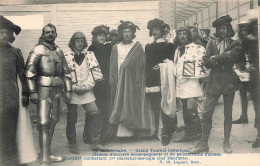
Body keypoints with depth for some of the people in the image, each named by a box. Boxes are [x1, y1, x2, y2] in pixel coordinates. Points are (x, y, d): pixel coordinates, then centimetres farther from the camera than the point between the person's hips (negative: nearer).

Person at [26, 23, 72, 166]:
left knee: (53, 121, 11)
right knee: (44, 123, -10)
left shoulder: (59, 51, 14)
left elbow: (66, 72, 18)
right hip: (43, 90, -7)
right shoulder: (38, 50, -6)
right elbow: (29, 71, -12)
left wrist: (68, 90, 13)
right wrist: (32, 92, -17)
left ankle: (47, 153, 24)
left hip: (56, 90, 7)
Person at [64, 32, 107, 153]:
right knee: (71, 119, 2)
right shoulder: (67, 57, 3)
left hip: (87, 92, 2)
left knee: (96, 114, -9)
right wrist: (75, 87, -11)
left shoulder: (90, 55, 10)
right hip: (72, 92, -2)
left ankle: (95, 143, 2)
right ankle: (72, 145, 16)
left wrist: (85, 86, -7)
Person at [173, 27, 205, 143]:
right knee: (185, 111, 10)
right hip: (181, 85, 7)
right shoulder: (178, 50, 18)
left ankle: (198, 135, -1)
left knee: (191, 110, -13)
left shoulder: (197, 48, -2)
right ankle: (188, 134, 19)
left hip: (192, 84, -6)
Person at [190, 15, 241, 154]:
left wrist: (215, 58, -7)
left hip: (229, 82, -1)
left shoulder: (235, 44, 8)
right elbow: (206, 62, -2)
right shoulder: (211, 43, 11)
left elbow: (231, 56, -13)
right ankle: (203, 144, 4)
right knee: (207, 113, -3)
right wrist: (223, 62, -12)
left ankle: (226, 143, 18)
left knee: (228, 114, 7)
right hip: (214, 82, 1)